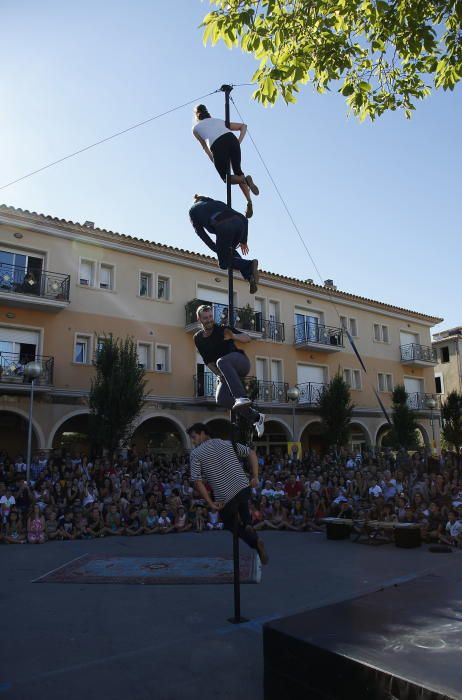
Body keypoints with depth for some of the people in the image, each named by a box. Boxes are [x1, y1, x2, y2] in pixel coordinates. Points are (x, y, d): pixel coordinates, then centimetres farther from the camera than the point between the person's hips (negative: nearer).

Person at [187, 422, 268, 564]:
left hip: (225, 497, -3)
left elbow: (197, 482, -8)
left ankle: (255, 541, -2)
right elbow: (252, 453, 8)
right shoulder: (227, 443, 12)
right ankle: (248, 524, 6)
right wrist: (255, 477, 8)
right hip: (244, 488, 4)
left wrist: (210, 503, -1)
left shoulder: (195, 454, 1)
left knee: (230, 525, 21)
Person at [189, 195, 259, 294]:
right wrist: (243, 241, 28)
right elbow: (243, 218, 28)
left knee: (224, 264, 12)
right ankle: (250, 276, 9)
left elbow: (200, 232, 16)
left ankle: (249, 264, -14)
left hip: (223, 227, -5)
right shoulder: (216, 202, 38)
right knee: (230, 250, 30)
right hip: (238, 223, 5)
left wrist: (215, 249, 16)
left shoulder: (193, 210, 30)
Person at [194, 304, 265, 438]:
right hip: (228, 372, 6)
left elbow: (248, 338, -14)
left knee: (222, 362, -37)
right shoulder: (198, 339, 5)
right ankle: (256, 417, 6)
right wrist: (219, 374, -3)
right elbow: (208, 361, 11)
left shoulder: (222, 329, -9)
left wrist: (233, 336, -33)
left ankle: (241, 397, -53)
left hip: (240, 361, -6)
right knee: (222, 400, -12)